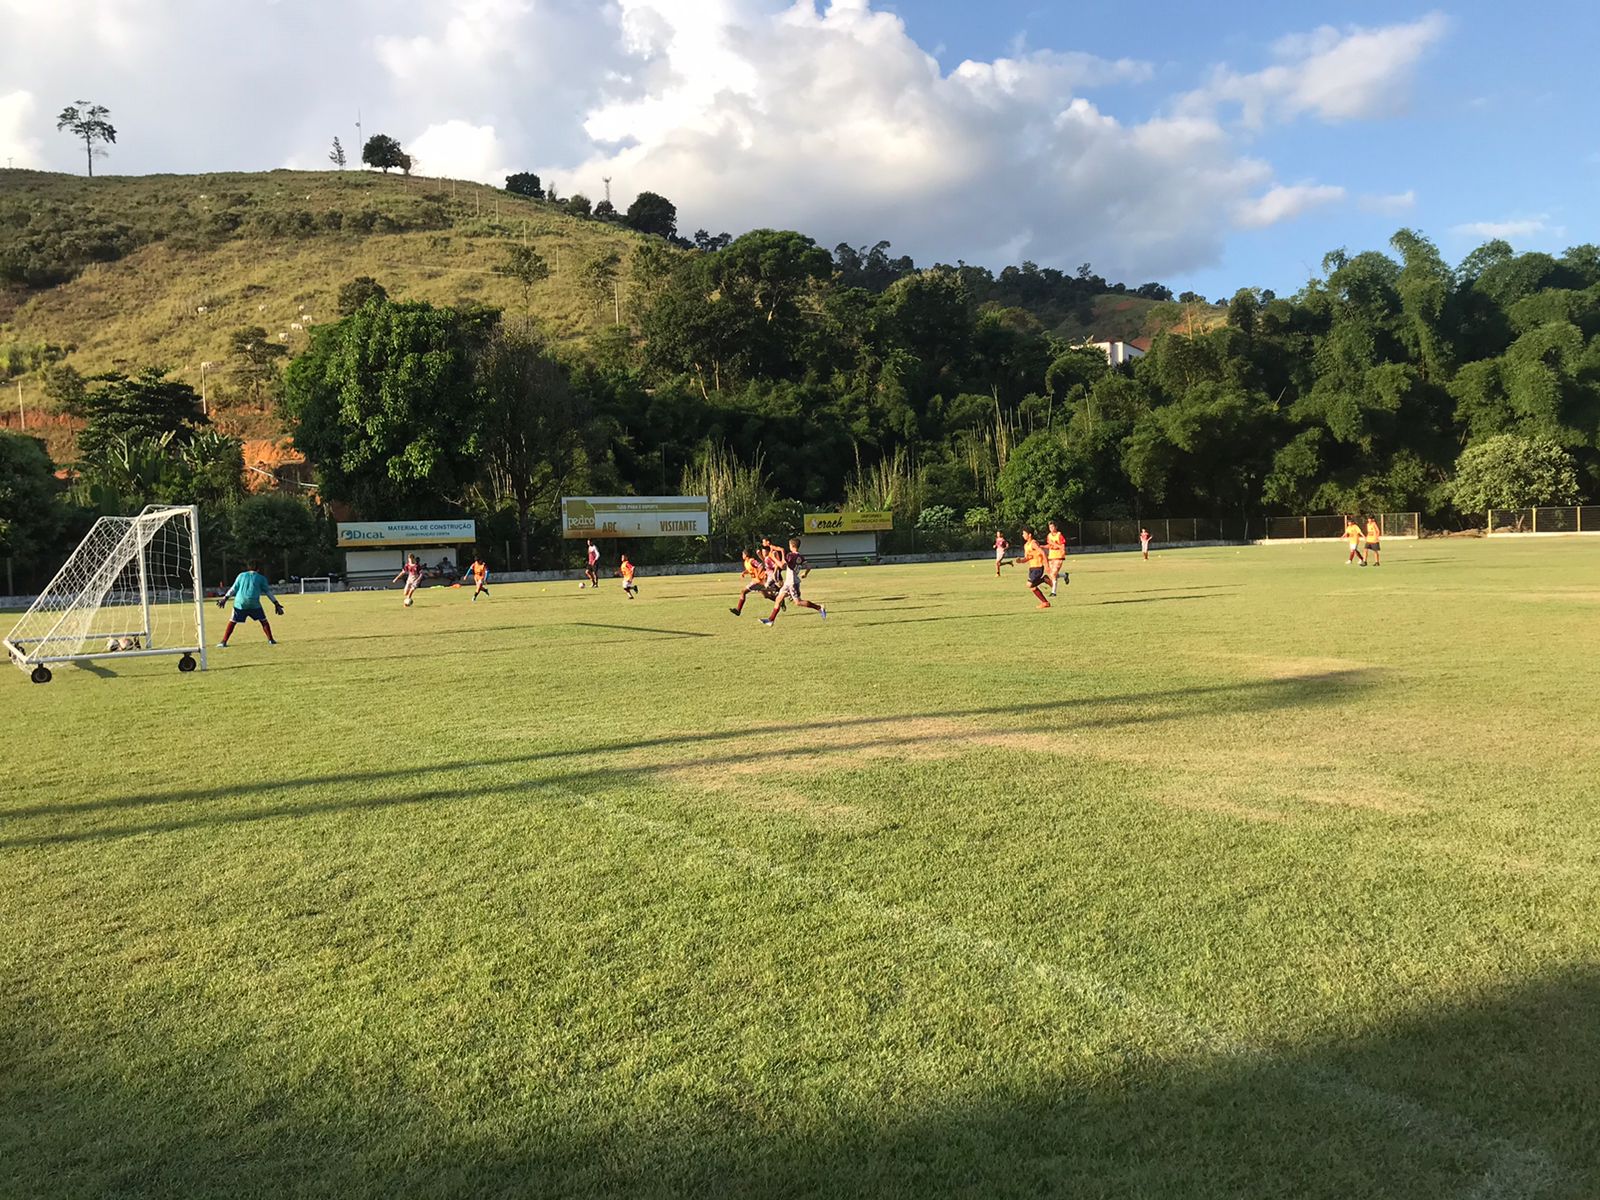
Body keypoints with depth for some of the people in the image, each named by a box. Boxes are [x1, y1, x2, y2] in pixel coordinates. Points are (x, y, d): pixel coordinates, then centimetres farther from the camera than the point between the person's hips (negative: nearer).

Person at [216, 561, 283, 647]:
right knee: (263, 621, 11)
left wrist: (225, 599, 19)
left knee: (232, 622, 7)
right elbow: (268, 592, 8)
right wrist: (276, 604, 9)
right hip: (254, 604, -1)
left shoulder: (241, 575, 15)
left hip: (240, 602, 1)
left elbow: (233, 589, 14)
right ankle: (271, 640, 7)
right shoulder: (261, 578, 10)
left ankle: (223, 642, 1)